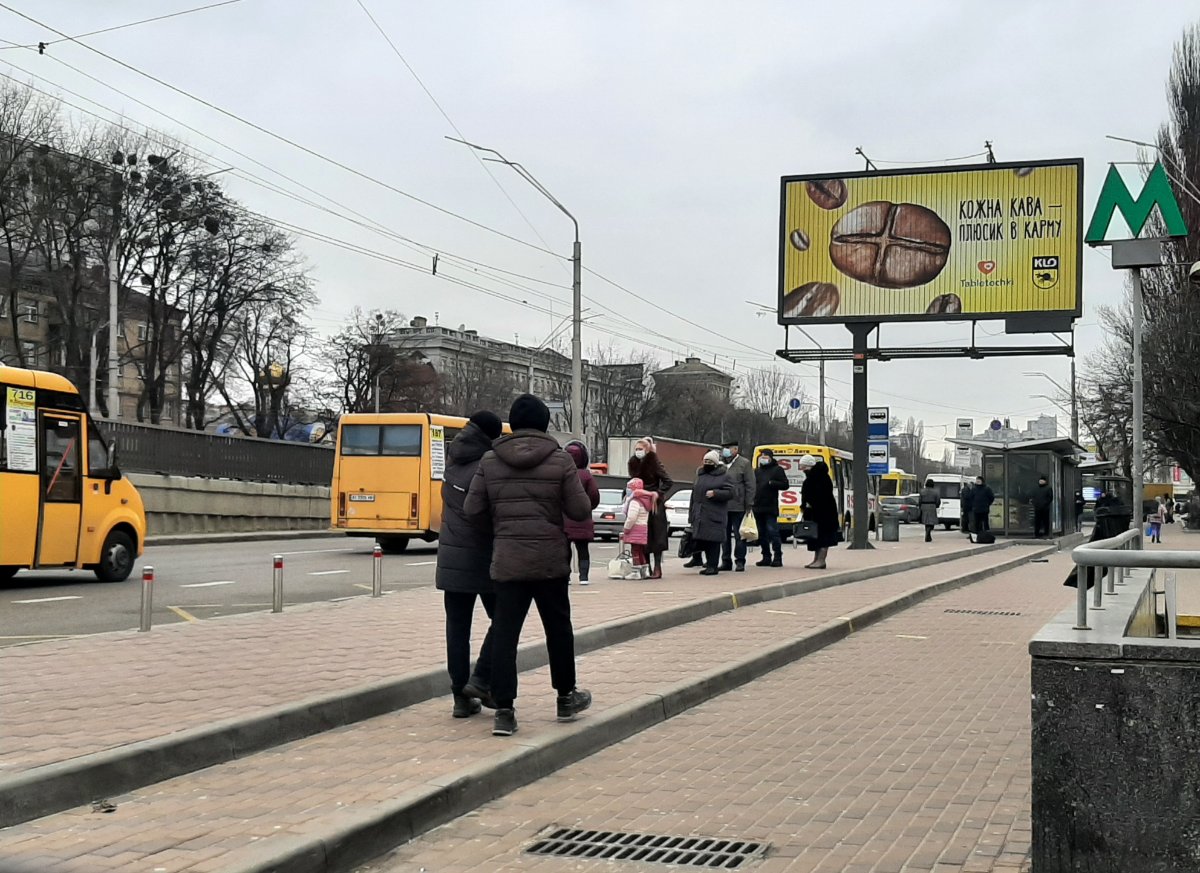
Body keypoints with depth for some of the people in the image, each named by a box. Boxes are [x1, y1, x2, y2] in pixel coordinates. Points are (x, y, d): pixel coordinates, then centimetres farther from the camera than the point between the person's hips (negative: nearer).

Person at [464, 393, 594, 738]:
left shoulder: (490, 461, 0)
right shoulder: (560, 460, -5)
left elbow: (473, 508, 0)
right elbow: (580, 510, -5)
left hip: (506, 560, 1)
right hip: (550, 559, -1)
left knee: (504, 632, 2)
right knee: (558, 628, 15)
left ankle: (504, 710, -2)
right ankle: (566, 697, 28)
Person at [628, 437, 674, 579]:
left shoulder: (654, 463, -9)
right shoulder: (633, 464, 5)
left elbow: (669, 482, -11)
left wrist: (658, 493, -19)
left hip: (654, 505, -5)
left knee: (655, 535, -4)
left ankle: (657, 568, -1)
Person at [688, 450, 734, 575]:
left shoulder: (723, 476, 0)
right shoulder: (700, 475, 18)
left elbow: (730, 493, -6)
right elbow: (694, 494, 19)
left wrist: (715, 493, -19)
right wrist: (691, 515, 16)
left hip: (714, 514, -6)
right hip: (700, 515, 6)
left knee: (713, 540, -8)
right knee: (702, 540, 5)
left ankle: (712, 566, -4)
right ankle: (709, 563, 15)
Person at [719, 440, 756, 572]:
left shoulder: (744, 464, -2)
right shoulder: (720, 464, 9)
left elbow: (750, 486, -4)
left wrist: (749, 505, -9)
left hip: (738, 507, -4)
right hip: (722, 506, 4)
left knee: (739, 535, 1)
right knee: (725, 535, 9)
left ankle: (740, 561, 7)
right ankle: (726, 561, 17)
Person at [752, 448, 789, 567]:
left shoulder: (777, 470, 2)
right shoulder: (757, 472, 18)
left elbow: (785, 485, -4)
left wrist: (772, 483, -18)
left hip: (770, 508, -6)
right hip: (758, 507, 6)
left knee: (772, 531, -11)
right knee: (762, 534, 8)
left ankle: (777, 557, -7)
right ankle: (766, 557, 15)